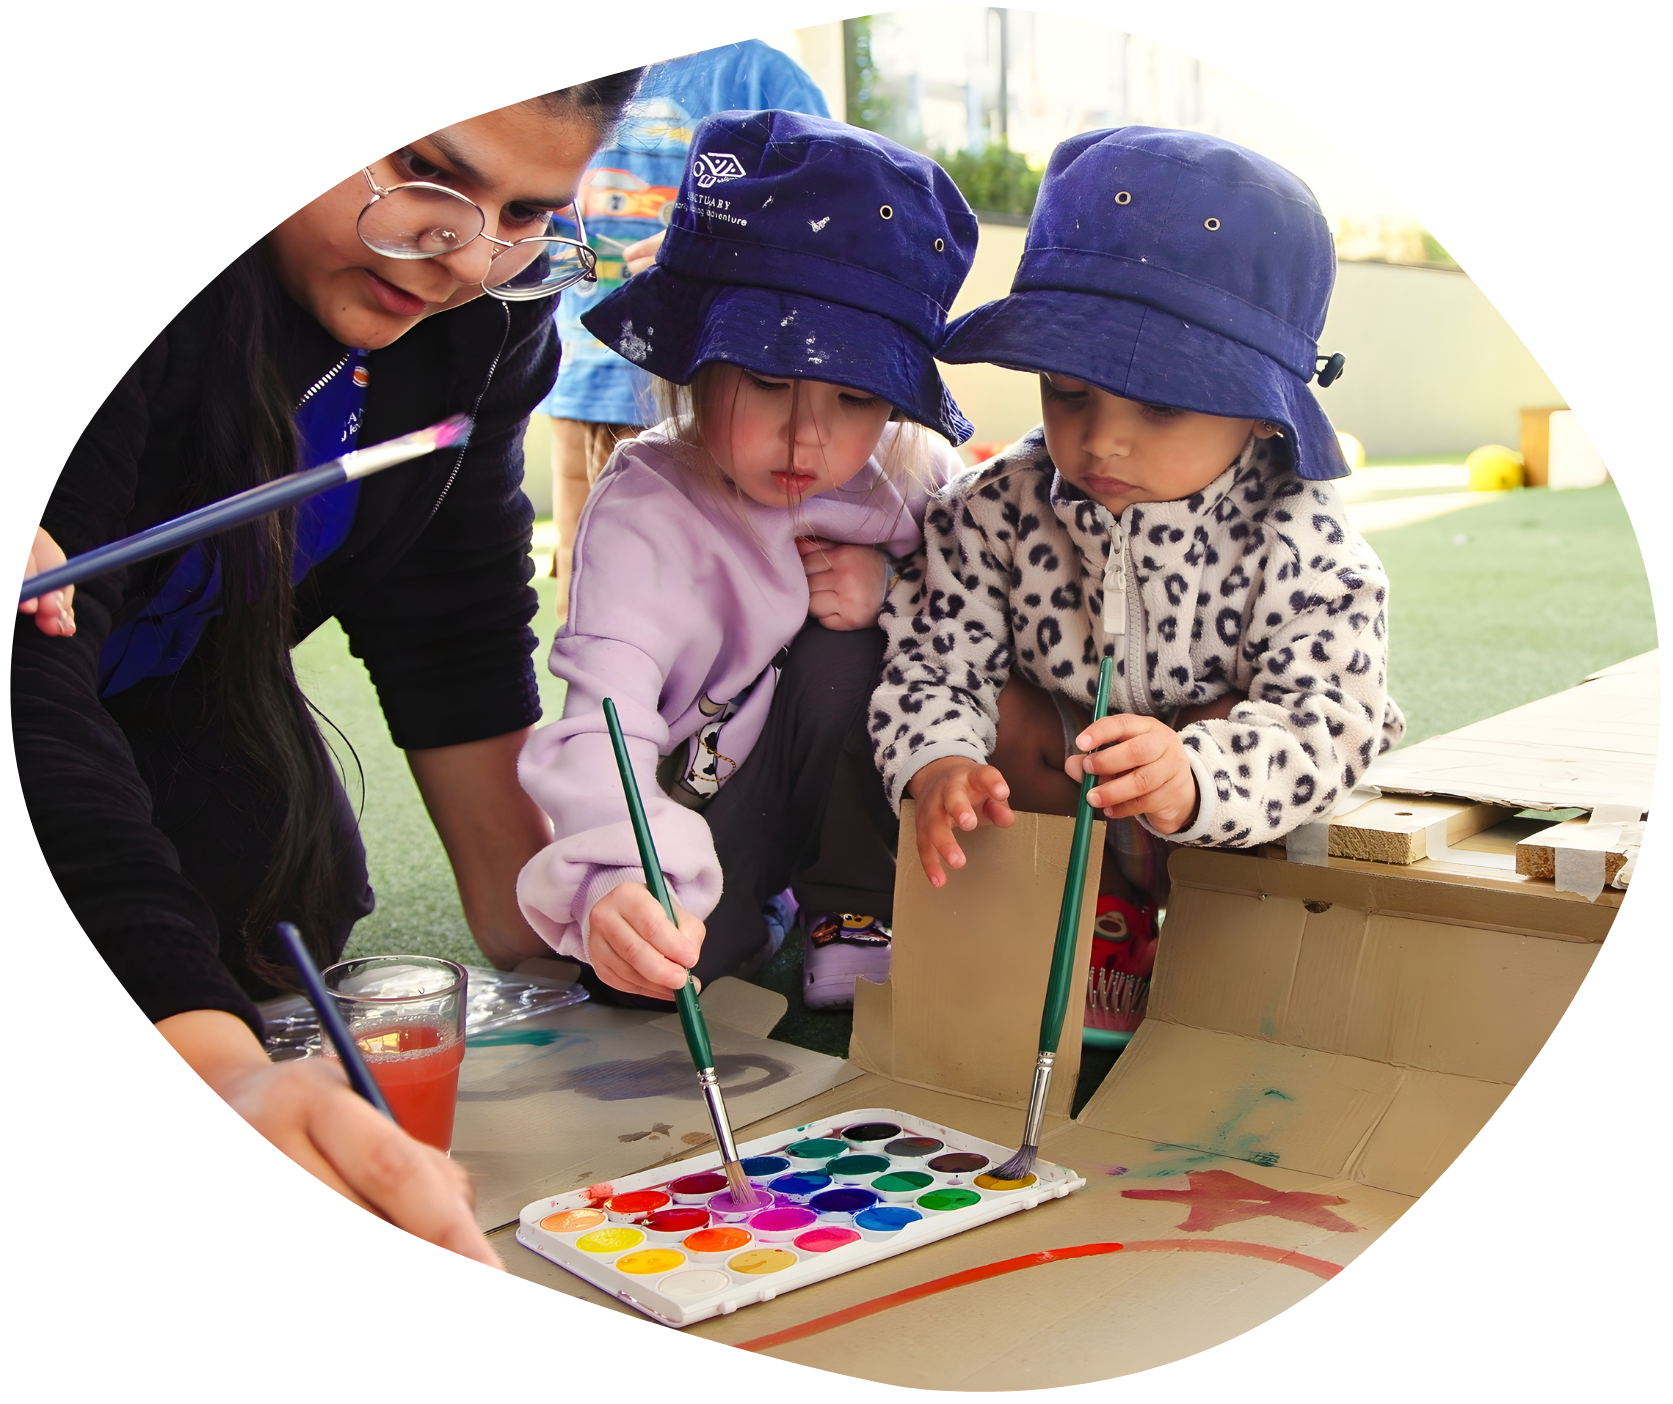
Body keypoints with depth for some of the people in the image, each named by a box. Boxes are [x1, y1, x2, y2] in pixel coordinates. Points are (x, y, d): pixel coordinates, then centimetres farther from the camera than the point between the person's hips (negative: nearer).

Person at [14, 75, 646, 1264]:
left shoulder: (492, 314, -17)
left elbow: (450, 624, -7)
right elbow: (24, 678, -45)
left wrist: (529, 912, -13)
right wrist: (213, 1062, -56)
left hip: (188, 668, 5)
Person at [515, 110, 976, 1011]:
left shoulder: (914, 477, -13)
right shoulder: (645, 507, -24)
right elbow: (603, 724, -37)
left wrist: (900, 596, -25)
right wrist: (618, 882, -56)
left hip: (851, 797, 2)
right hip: (693, 802, -2)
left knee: (843, 651, -27)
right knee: (638, 966, -27)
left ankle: (855, 918, -6)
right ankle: (741, 927, 11)